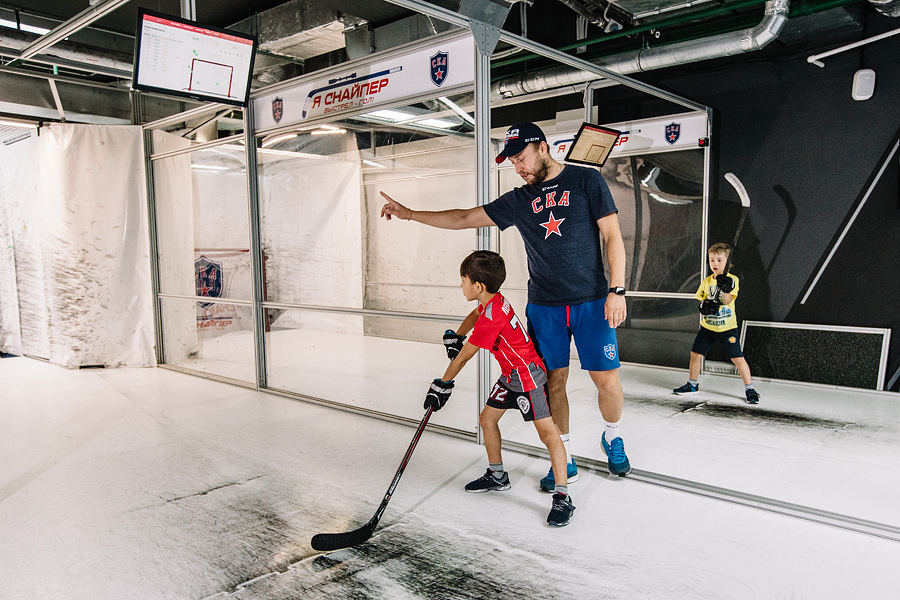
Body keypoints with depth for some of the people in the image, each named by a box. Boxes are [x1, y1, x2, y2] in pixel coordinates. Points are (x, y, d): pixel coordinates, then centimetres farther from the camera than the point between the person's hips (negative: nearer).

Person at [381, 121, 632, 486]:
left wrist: (616, 290, -9)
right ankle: (565, 460, 20)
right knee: (553, 381, 4)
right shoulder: (519, 200, 10)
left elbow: (612, 236, -2)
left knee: (607, 380, -2)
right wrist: (410, 214, 9)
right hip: (544, 306, 3)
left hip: (591, 303, -3)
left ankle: (612, 438, 28)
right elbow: (465, 218, 12)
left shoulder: (587, 181, 1)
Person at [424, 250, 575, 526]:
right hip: (512, 374, 11)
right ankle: (497, 476, 32)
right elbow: (474, 316, 27)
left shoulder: (491, 319, -28)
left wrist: (442, 385, -5)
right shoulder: (492, 300, 0)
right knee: (487, 418, 16)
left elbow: (463, 358, -17)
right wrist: (455, 337, 30)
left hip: (528, 374, -11)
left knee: (548, 432, -16)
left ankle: (562, 497, -13)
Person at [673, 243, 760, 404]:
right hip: (707, 326, 4)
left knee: (738, 358, -6)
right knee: (695, 354, 5)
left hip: (727, 327, -4)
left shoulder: (732, 280, -7)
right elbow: (701, 300, 8)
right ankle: (692, 385, 21)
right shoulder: (706, 282, 6)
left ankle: (749, 389, 8)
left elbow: (727, 301, -18)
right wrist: (705, 305, -15)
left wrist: (726, 289, -37)